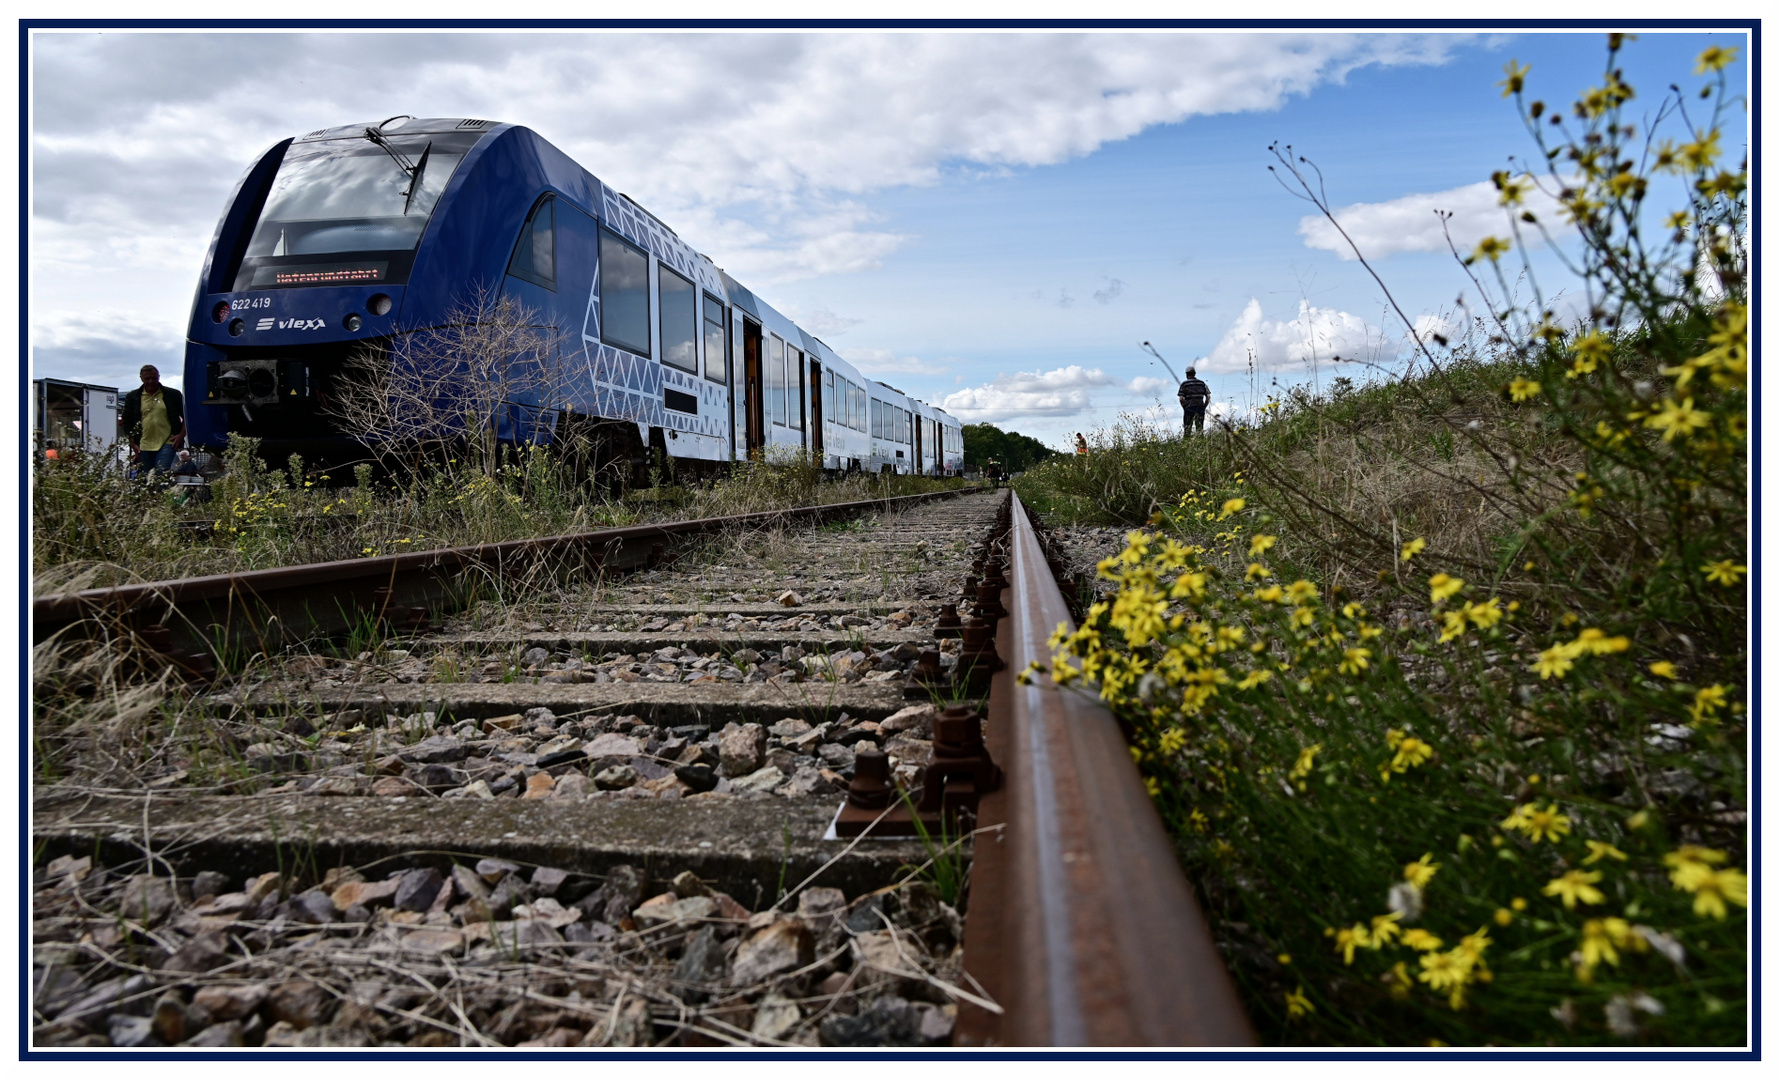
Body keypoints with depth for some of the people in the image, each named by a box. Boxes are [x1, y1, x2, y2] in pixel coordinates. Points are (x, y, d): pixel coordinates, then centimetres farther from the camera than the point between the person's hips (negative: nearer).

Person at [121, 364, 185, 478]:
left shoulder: (172, 395, 6)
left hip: (166, 444, -3)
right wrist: (133, 444, 6)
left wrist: (182, 434, -2)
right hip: (143, 446, 3)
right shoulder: (132, 397, 11)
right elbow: (126, 422, 15)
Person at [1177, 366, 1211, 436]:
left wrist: (1185, 408, 3)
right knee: (1200, 429, 7)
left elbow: (1181, 399, -8)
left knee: (1187, 429, 2)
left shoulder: (1184, 384, -1)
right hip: (1200, 408, 3)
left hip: (1189, 409, -3)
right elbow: (1208, 397, 4)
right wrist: (1203, 407, 9)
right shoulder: (1202, 383, 9)